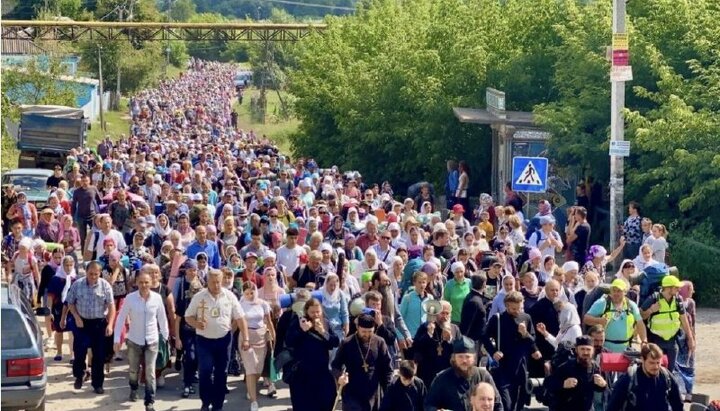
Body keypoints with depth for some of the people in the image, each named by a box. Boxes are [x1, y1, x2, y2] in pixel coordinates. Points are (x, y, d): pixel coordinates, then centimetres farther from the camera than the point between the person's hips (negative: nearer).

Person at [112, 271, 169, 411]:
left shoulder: (157, 298, -10)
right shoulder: (130, 298, -13)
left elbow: (162, 318, 1)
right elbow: (121, 318, -6)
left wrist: (166, 336, 7)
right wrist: (117, 339, -7)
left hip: (152, 341, 0)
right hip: (134, 340, 0)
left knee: (150, 373, -4)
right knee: (134, 369, 18)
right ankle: (133, 389, 48)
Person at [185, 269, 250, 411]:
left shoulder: (229, 296, -2)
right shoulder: (199, 297, -3)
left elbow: (240, 318, 0)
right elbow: (188, 316, 2)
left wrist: (246, 338, -7)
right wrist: (196, 323, -20)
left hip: (224, 339, 1)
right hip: (204, 340, -1)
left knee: (221, 373, 7)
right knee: (205, 371, -10)